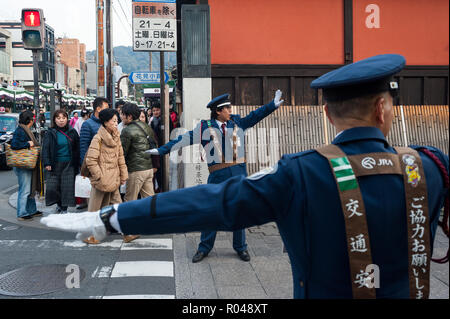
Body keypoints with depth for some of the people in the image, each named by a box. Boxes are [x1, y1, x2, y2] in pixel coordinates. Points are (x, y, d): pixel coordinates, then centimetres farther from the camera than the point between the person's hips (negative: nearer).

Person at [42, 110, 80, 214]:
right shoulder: (50, 133, 3)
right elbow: (45, 148, 0)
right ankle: (59, 204, 22)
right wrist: (47, 163, -9)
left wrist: (78, 163, 4)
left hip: (69, 164, 0)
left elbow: (77, 149, 9)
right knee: (52, 187, -4)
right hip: (55, 164, 0)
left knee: (67, 186, -3)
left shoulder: (72, 132, 6)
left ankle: (64, 209, 9)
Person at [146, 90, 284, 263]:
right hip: (218, 174, -3)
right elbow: (185, 139, 2)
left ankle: (240, 247, 22)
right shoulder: (205, 127, 3)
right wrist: (162, 150, 0)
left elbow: (255, 115, 19)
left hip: (239, 171, 3)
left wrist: (273, 105, 15)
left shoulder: (237, 122, 12)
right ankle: (204, 248, 14)